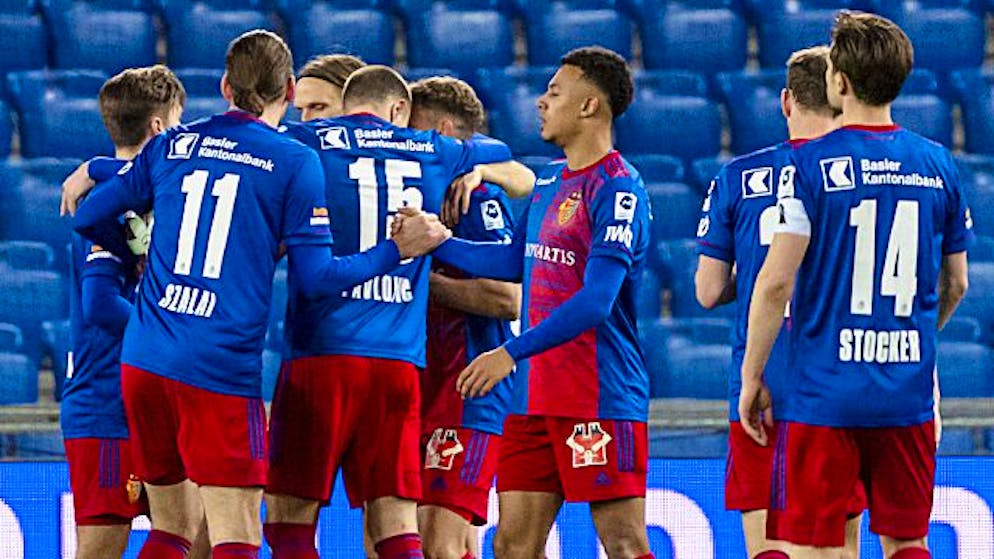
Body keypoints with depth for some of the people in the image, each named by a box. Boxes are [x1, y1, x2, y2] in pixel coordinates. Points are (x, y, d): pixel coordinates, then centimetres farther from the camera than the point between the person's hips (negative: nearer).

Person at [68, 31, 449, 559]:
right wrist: (399, 249, 4)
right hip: (220, 370, -5)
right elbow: (316, 278, -5)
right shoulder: (295, 162, -1)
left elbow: (88, 218, 18)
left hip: (143, 360, 5)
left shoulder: (172, 145, 12)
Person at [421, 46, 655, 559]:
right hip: (537, 396, 9)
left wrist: (513, 352, -24)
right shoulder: (549, 182, 16)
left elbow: (596, 301, -21)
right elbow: (513, 262, 25)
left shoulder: (617, 189, -13)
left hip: (601, 399, -9)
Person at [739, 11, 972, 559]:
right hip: (908, 395, 4)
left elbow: (776, 281, -13)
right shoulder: (937, 164, 6)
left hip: (823, 393, -4)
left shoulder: (810, 164, -9)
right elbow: (955, 284, 15)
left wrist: (752, 377, -3)